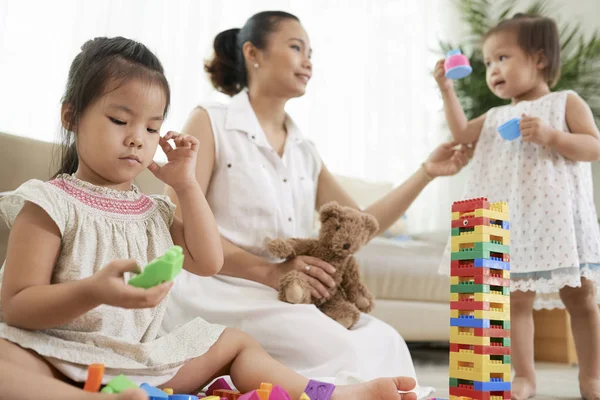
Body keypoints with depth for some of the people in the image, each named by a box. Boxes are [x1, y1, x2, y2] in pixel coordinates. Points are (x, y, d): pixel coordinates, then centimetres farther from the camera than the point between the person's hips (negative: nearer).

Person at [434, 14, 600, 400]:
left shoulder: (565, 102, 3)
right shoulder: (497, 116, 16)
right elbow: (462, 134, 10)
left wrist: (550, 136, -20)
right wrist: (447, 90, 5)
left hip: (559, 218, -3)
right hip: (513, 223, 4)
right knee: (517, 298, 2)